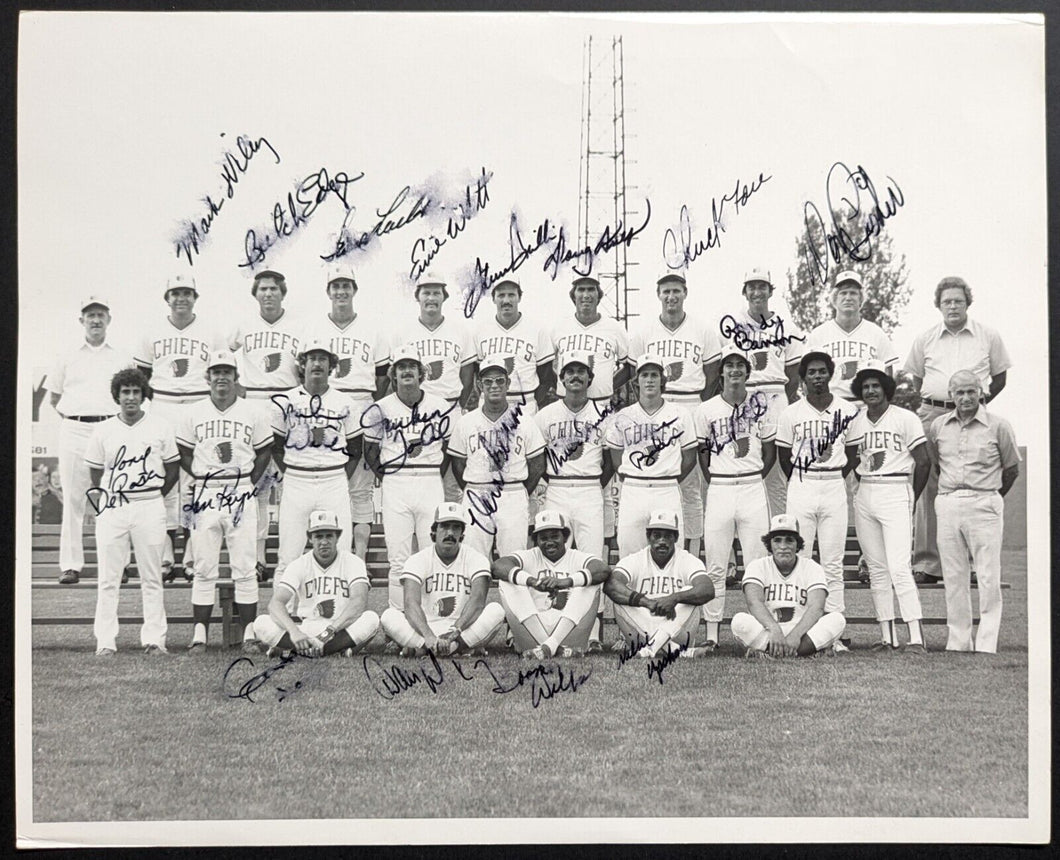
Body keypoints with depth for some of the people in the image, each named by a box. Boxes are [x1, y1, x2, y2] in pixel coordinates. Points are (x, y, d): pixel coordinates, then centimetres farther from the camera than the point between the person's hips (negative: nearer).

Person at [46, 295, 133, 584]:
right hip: (74, 430, 1)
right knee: (72, 498, -2)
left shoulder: (122, 357, 13)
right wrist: (70, 416, 7)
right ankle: (70, 565, 1)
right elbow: (55, 398, 20)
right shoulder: (68, 357, 14)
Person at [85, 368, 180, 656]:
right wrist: (97, 498, 1)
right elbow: (95, 474, 12)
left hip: (149, 506, -1)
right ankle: (105, 641, 5)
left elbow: (172, 470, 11)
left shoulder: (160, 427, 5)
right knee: (108, 578, 0)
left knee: (151, 577, 2)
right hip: (112, 509, 1)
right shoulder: (103, 430, 7)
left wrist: (154, 497, 6)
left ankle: (154, 638, 7)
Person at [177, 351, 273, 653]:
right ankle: (200, 634, 7)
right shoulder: (194, 413, 7)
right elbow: (184, 453, 13)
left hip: (241, 495, -1)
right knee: (204, 568, 2)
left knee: (245, 568, 0)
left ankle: (249, 633, 5)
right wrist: (202, 480, 2)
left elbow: (264, 452, 11)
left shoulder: (254, 412, 5)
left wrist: (250, 482, 1)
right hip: (205, 495, 1)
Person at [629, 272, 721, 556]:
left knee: (691, 485, 0)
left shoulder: (703, 331, 8)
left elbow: (712, 378, 10)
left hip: (692, 409, 0)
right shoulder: (642, 333, 9)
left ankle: (692, 552, 4)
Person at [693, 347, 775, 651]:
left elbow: (770, 451, 10)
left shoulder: (761, 404, 5)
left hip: (753, 488, 0)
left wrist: (755, 479, 3)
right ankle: (712, 633, 6)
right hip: (719, 489, 0)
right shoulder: (706, 409, 4)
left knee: (757, 563, 1)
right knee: (715, 566, 1)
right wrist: (713, 483, 4)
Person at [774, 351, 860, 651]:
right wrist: (802, 483, 8)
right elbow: (783, 455, 10)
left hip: (835, 487, 1)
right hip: (801, 486, 0)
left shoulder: (848, 410, 3)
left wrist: (837, 478, 6)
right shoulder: (791, 413, 2)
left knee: (833, 563, 2)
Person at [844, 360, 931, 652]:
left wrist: (912, 499, 3)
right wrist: (866, 485, 14)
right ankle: (887, 636, 9)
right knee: (876, 569, 5)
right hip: (864, 495, 6)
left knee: (899, 567, -15)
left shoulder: (905, 418, -3)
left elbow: (923, 461, -2)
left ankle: (916, 637, -16)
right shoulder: (855, 422, 10)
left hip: (896, 493, -5)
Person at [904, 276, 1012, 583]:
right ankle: (927, 563, 1)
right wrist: (934, 402, 9)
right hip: (932, 415, 1)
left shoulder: (988, 337, 9)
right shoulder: (925, 339, 11)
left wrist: (978, 400, 7)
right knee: (928, 487, -3)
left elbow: (999, 376, 17)